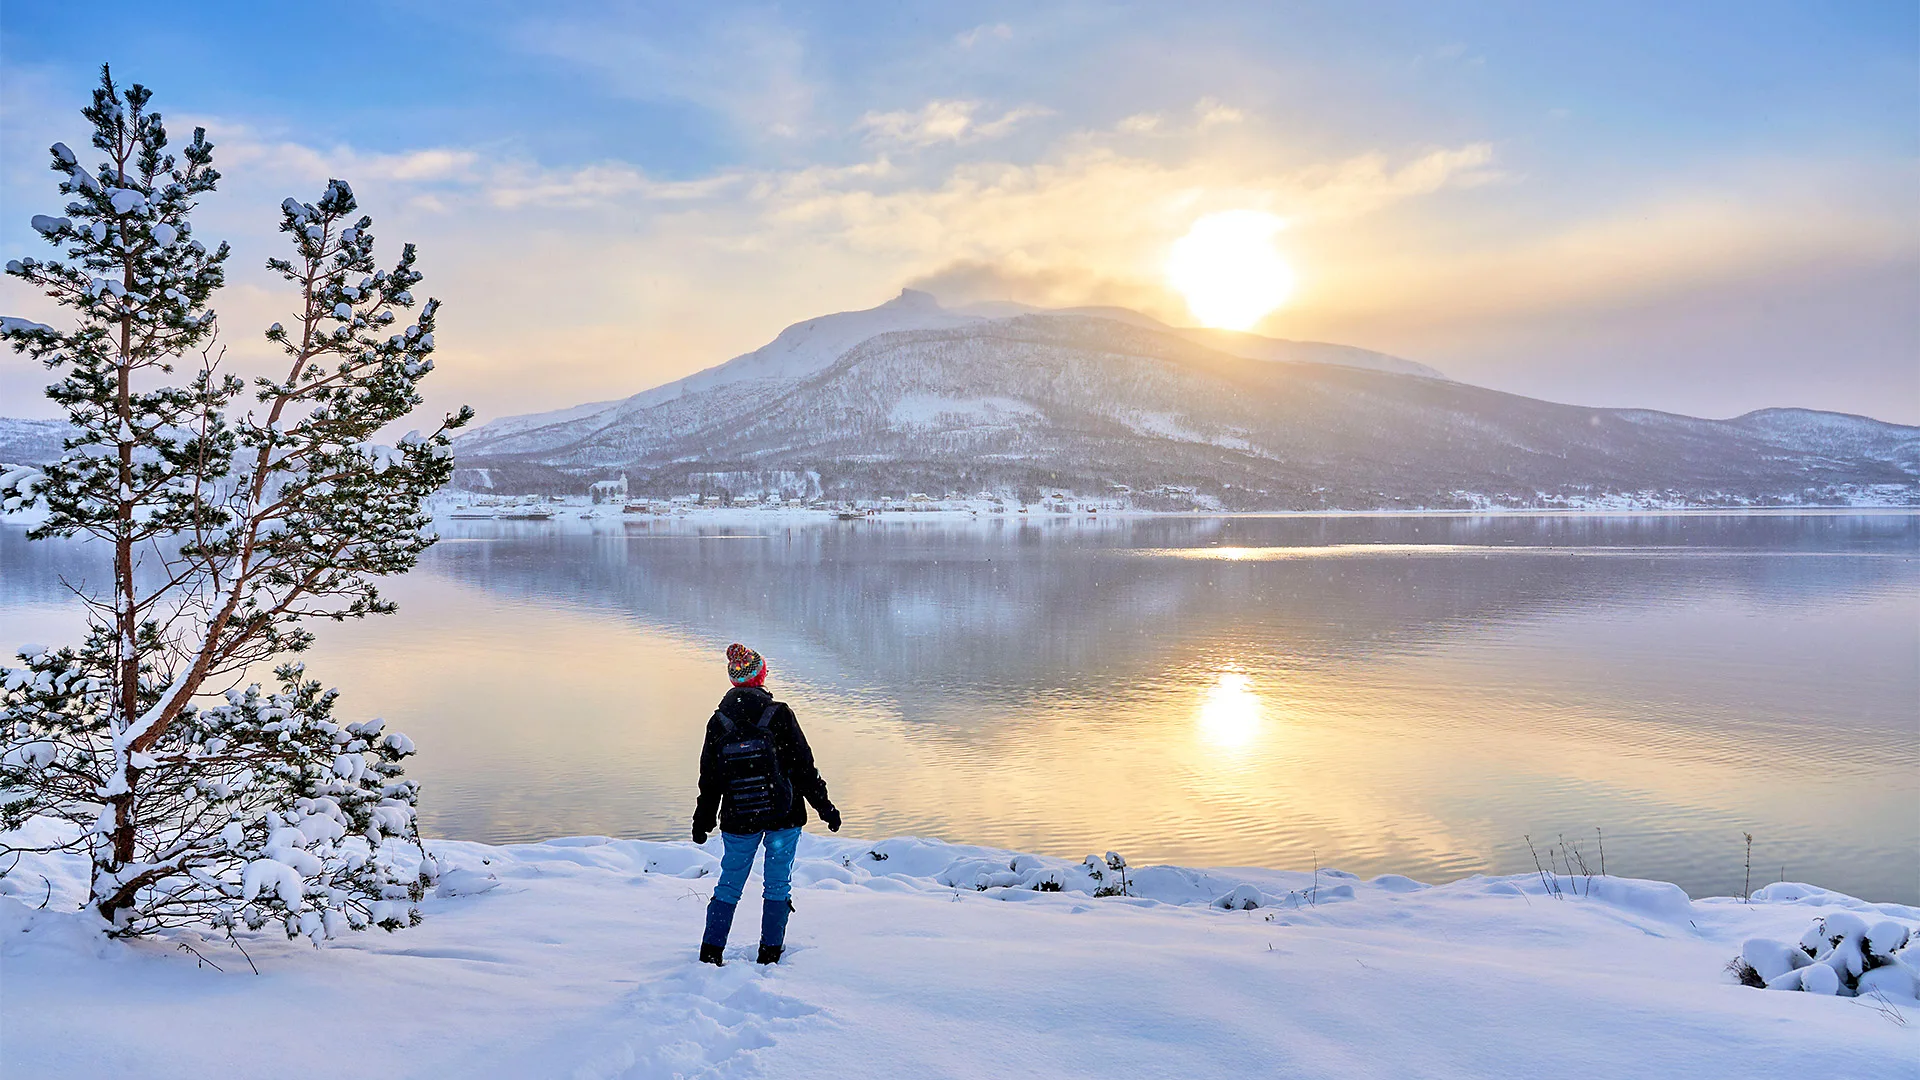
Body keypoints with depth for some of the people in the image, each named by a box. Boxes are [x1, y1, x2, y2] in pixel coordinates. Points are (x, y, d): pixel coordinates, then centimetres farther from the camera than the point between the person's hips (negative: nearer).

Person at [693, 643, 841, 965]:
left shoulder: (718, 722, -4)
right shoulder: (779, 714, -13)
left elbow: (709, 780, 3)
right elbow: (804, 767, -9)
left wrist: (702, 823, 15)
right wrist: (825, 806, 1)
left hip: (738, 821, 2)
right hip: (784, 817, -2)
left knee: (729, 885, 15)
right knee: (778, 885, 12)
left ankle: (711, 952, 15)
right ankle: (770, 952, 18)